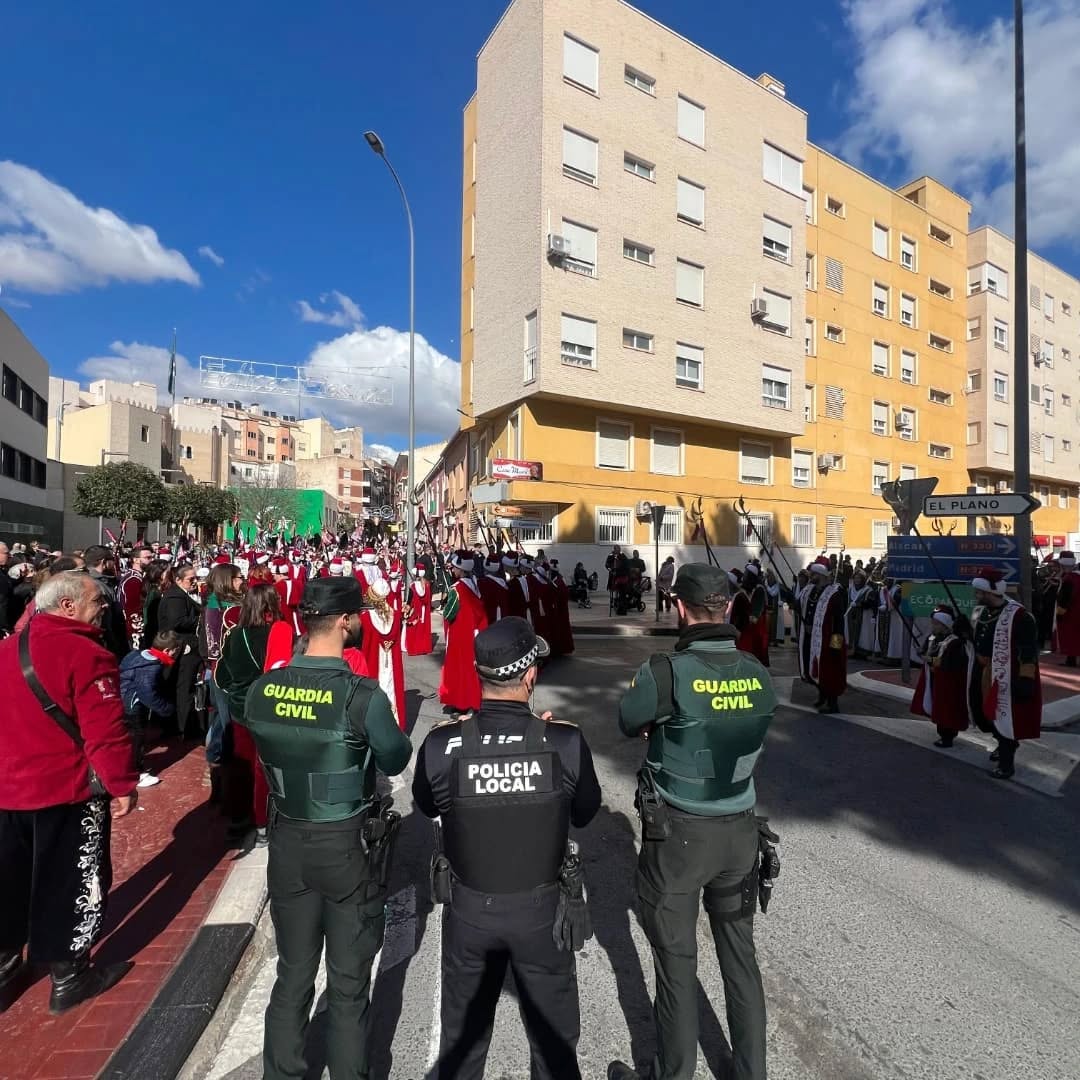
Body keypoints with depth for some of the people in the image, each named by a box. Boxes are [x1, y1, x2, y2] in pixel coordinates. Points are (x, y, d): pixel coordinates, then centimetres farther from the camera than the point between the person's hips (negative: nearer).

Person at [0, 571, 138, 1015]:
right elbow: (105, 731, -24)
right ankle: (68, 976, 26)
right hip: (68, 790, -7)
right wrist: (122, 783, -13)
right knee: (70, 882, 11)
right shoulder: (85, 654, -22)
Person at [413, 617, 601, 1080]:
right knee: (552, 1027, 26)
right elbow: (584, 813, -7)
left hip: (468, 906, 1)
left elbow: (426, 806, -4)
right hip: (541, 906, -1)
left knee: (463, 1026, 29)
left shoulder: (442, 744, -25)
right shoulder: (566, 742, -26)